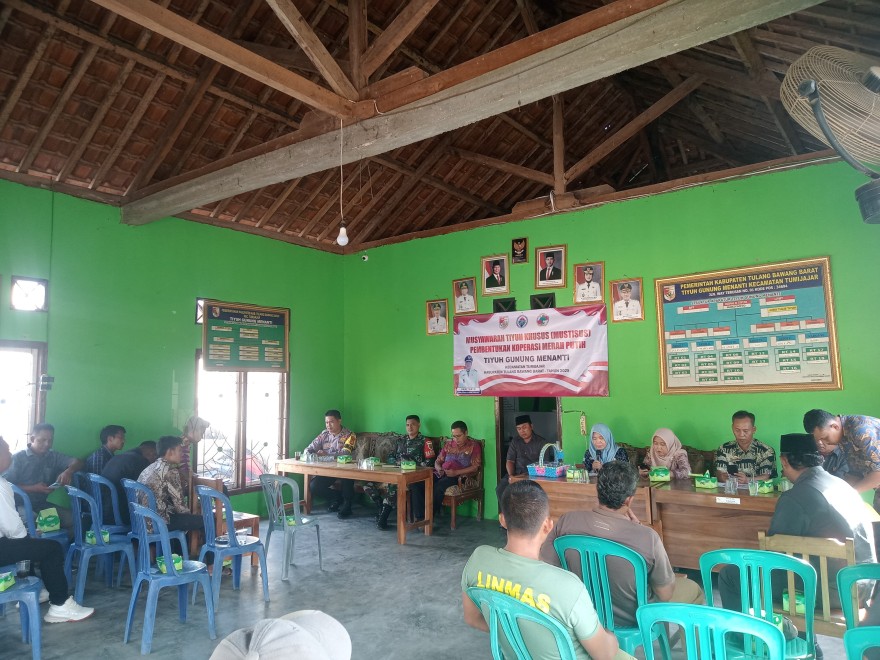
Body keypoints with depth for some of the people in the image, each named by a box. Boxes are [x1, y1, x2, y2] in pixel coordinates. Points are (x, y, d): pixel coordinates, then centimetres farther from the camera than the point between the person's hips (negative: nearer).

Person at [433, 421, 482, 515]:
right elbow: (438, 461, 23)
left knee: (438, 486, -35)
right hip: (442, 474, 5)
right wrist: (439, 469, -2)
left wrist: (456, 472, -16)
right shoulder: (448, 445, 21)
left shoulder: (474, 445, 5)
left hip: (460, 476, -5)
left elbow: (475, 467, -4)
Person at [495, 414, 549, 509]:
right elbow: (510, 461, 10)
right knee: (500, 489, -22)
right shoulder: (515, 442, 15)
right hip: (516, 474, 4)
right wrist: (511, 475, -10)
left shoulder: (541, 443, 2)